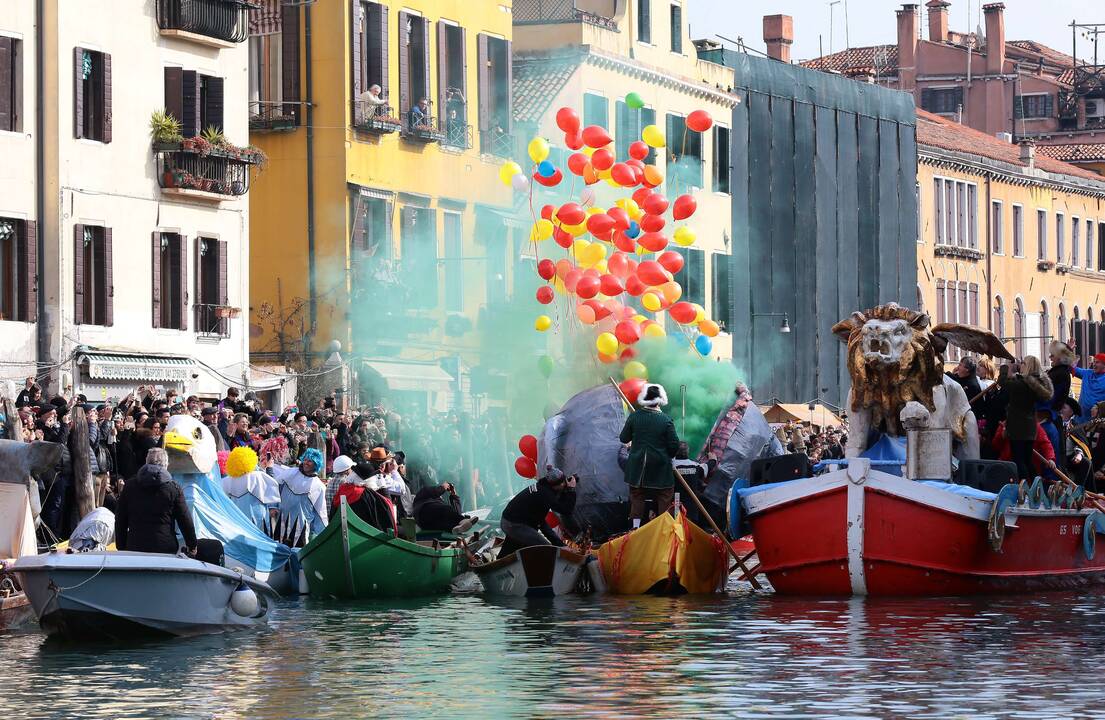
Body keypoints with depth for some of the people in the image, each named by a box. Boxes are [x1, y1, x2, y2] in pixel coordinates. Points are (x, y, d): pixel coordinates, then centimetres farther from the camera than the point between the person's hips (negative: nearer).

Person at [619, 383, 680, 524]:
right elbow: (674, 445, -11)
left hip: (638, 465, 2)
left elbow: (624, 438, 1)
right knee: (664, 497, 7)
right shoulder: (666, 420, -13)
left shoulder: (634, 416, -7)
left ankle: (636, 527, 8)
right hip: (660, 467, -2)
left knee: (637, 497, 11)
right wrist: (669, 456, 10)